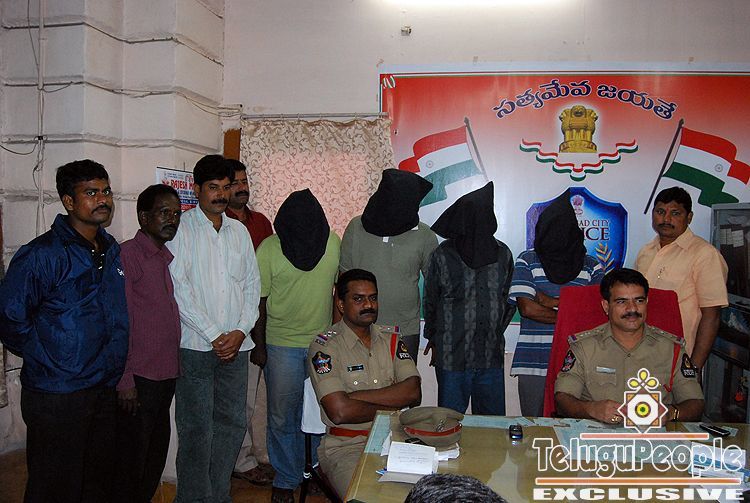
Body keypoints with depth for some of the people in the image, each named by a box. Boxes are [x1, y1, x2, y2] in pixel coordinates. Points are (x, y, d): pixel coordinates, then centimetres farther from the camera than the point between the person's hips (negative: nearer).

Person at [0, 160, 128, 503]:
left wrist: (115, 361, 12)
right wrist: (45, 359, -7)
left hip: (106, 390, 7)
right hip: (57, 396, -6)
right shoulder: (43, 254, -15)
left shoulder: (114, 251, 8)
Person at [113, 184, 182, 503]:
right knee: (131, 459, 6)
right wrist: (125, 381, -15)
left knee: (156, 456, 19)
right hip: (138, 379, -8)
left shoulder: (169, 258, 12)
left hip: (166, 376, 8)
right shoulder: (127, 255, -12)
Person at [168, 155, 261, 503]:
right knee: (197, 430, -1)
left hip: (236, 345, 5)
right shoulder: (181, 229, -2)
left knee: (233, 423, 10)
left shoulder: (239, 231, 13)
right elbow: (179, 288, -9)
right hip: (195, 345, -5)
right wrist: (214, 335, -12)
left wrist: (240, 331, -3)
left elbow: (252, 284, 11)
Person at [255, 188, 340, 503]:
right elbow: (260, 301, -5)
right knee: (282, 417, 7)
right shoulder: (269, 249, -12)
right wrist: (260, 346, -1)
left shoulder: (333, 241, -5)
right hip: (283, 345, -2)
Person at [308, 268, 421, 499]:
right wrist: (392, 406, -4)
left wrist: (353, 396, -12)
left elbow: (413, 392, -4)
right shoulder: (325, 346, -5)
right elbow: (340, 412, -16)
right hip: (345, 446, -4)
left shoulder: (390, 339, 11)